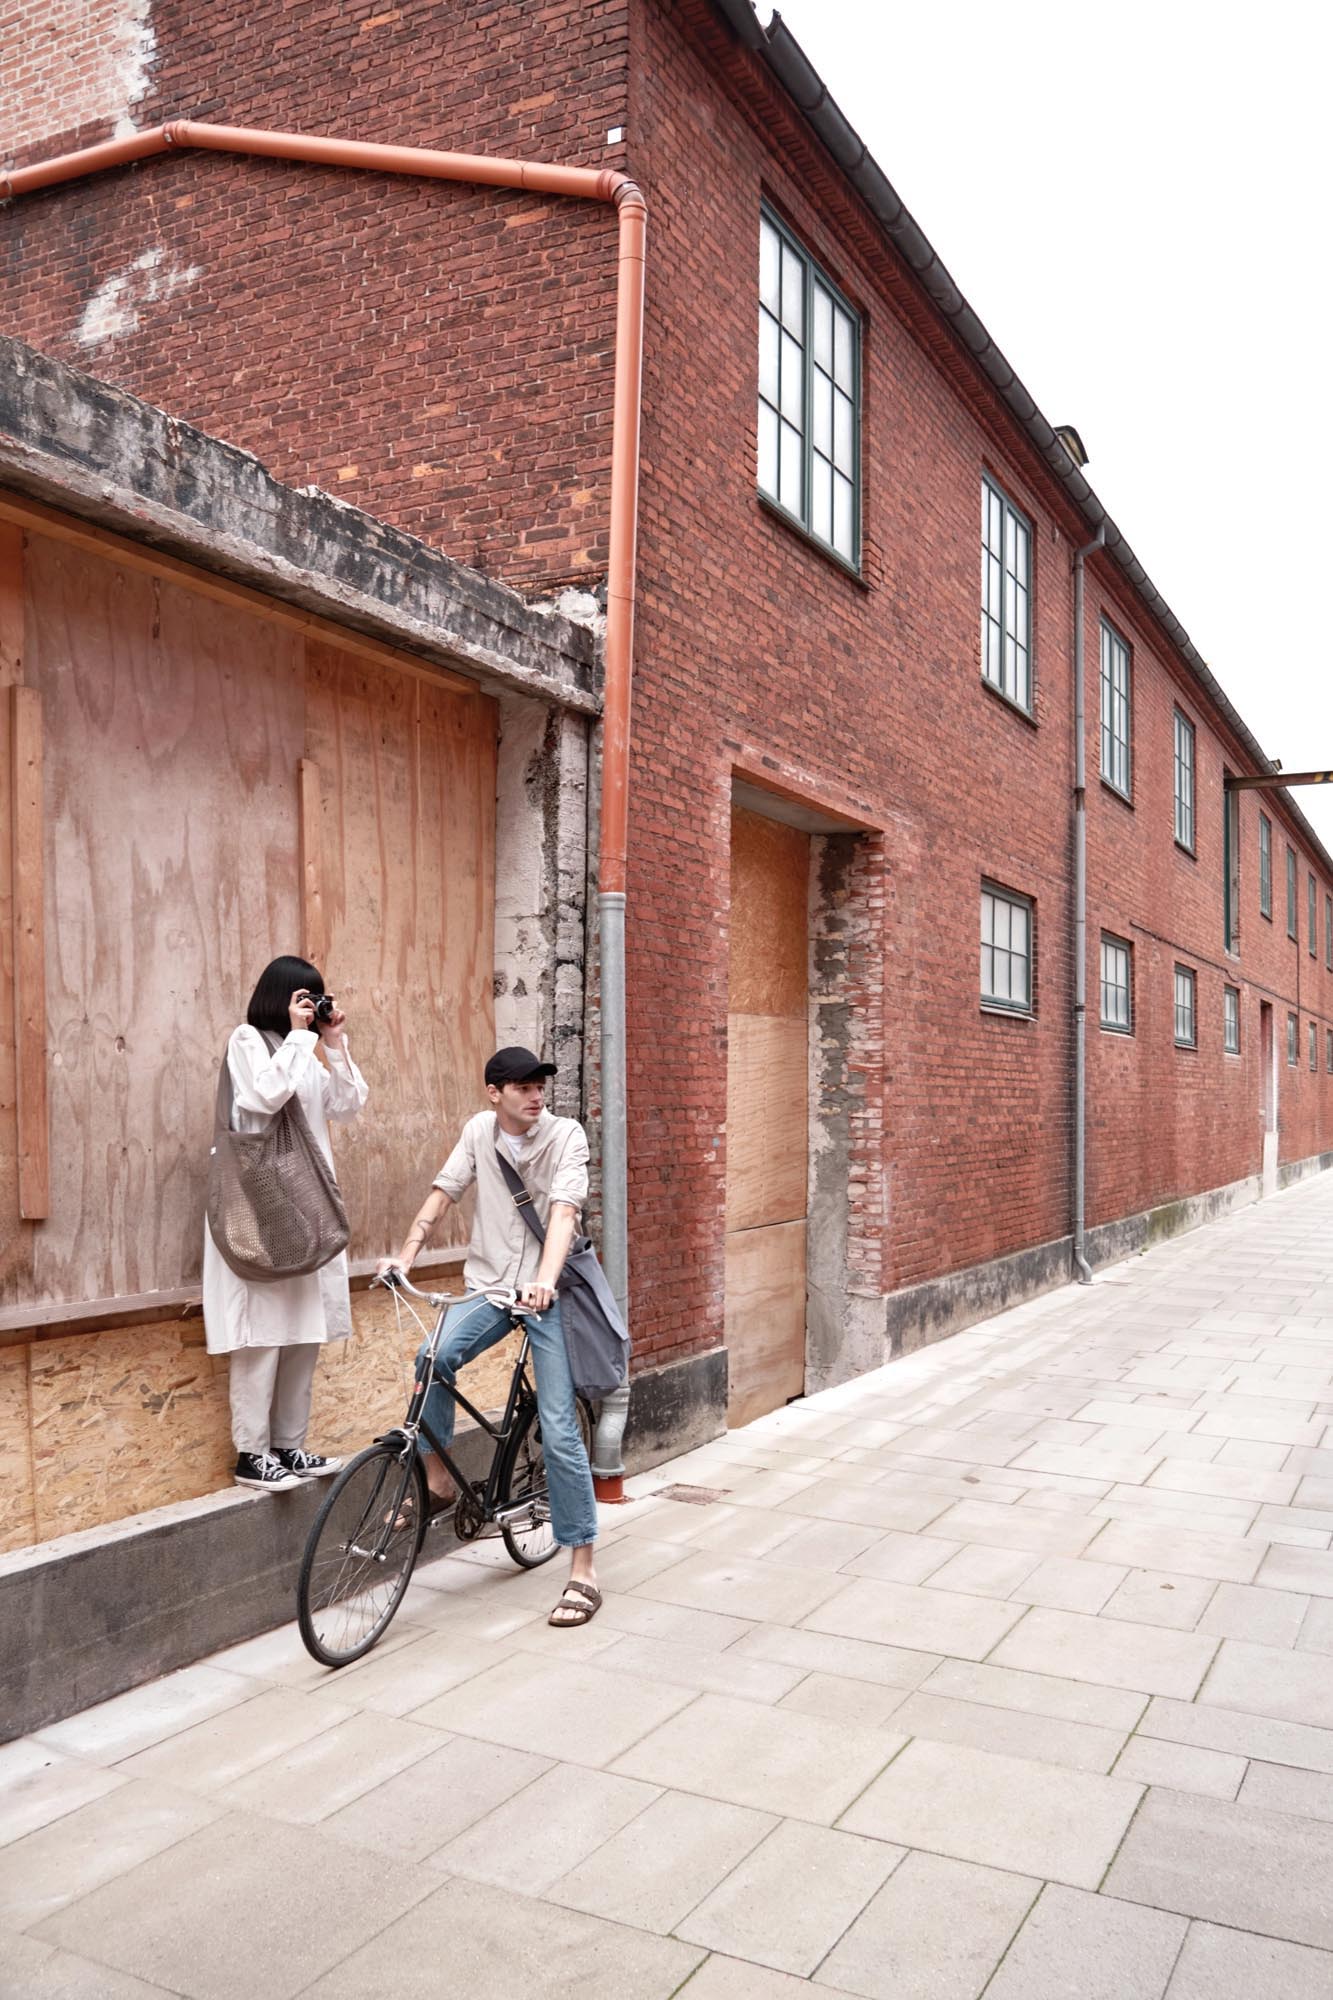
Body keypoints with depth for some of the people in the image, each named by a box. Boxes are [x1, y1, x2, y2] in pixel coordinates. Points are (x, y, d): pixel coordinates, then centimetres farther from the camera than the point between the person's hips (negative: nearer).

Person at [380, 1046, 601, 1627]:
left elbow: (564, 1209, -21)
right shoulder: (480, 1129, 2)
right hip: (489, 1285, 3)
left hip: (547, 1293, -3)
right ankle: (436, 1480, -1)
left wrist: (545, 1280, -36)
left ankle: (583, 1571, 4)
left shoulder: (566, 1134, -9)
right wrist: (405, 1255, -8)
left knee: (559, 1433, -6)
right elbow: (443, 1192, 3)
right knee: (433, 1357, -25)